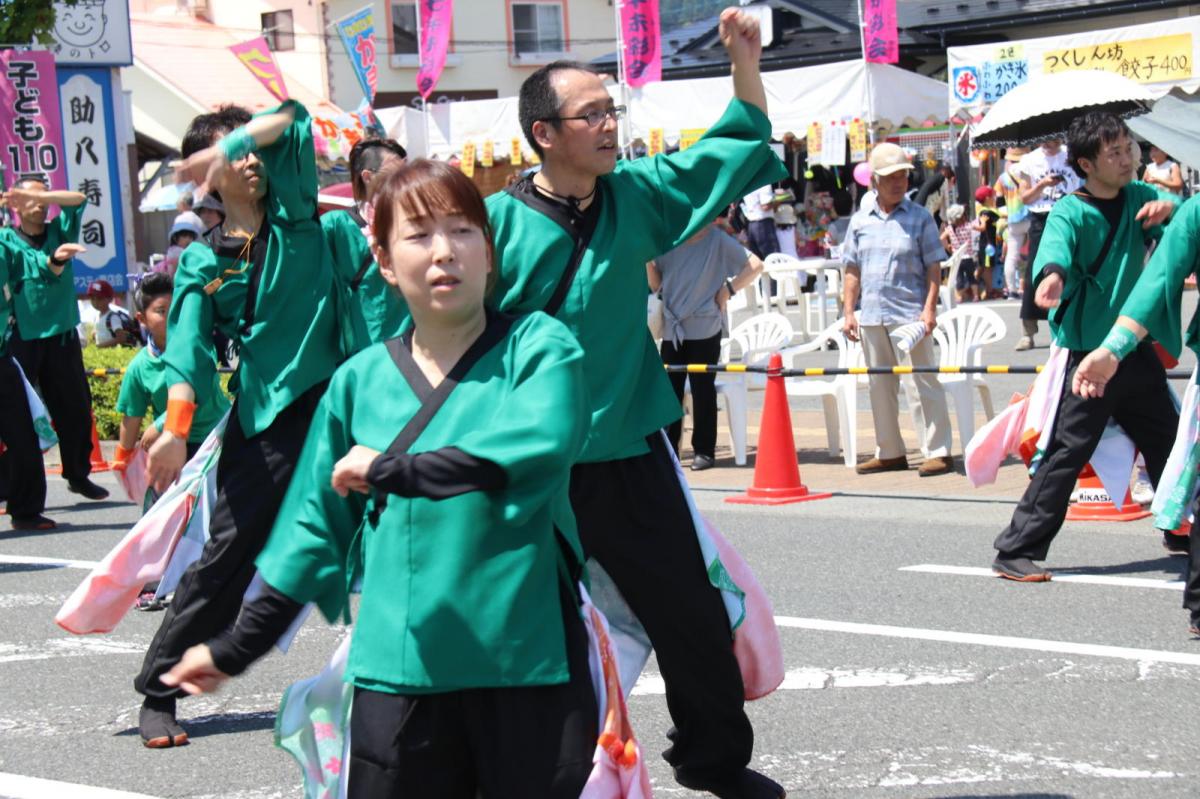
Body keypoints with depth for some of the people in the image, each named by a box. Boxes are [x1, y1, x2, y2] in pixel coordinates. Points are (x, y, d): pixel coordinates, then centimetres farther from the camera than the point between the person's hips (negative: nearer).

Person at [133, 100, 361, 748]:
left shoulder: (296, 215, 11)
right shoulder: (203, 261, 7)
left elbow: (292, 120, -1)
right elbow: (188, 345, -7)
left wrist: (234, 144, -11)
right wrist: (176, 426, -21)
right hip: (267, 416, -1)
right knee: (228, 552, -2)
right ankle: (158, 692, 8)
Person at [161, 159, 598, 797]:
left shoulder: (539, 348, -1)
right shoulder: (361, 381, 8)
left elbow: (537, 448, -22)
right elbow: (316, 527, 15)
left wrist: (391, 470, -20)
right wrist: (234, 649, 18)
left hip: (526, 664, -2)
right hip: (399, 669, 2)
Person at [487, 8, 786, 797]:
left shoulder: (636, 196, 2)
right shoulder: (500, 222, -12)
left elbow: (737, 152, 10)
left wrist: (746, 60, -3)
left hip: (630, 458, 4)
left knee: (693, 619, 13)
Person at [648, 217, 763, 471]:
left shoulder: (718, 241, -4)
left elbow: (755, 265, -4)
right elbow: (655, 285, 12)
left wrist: (728, 289, -8)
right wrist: (648, 261, -5)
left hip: (704, 328, -4)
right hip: (672, 328, 4)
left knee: (703, 390, 1)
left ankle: (704, 451, 8)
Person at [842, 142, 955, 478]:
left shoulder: (920, 218, 0)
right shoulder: (860, 221, 9)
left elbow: (933, 267, -2)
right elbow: (853, 271, 12)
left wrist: (929, 308, -11)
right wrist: (849, 311, 6)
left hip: (910, 312, -4)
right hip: (872, 315, 4)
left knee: (926, 381, -3)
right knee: (881, 386, 11)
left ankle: (938, 451, 0)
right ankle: (889, 452, 21)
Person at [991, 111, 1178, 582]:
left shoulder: (1138, 198, 5)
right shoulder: (1070, 213, -13)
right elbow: (1055, 250, -31)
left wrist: (1169, 208, -25)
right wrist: (1051, 277, -55)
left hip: (1136, 349, 7)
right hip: (1088, 353, -7)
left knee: (1167, 442, 18)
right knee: (1068, 451, -12)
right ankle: (1016, 552, -9)